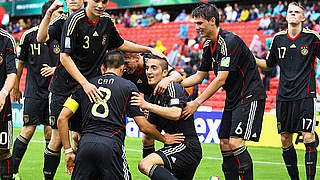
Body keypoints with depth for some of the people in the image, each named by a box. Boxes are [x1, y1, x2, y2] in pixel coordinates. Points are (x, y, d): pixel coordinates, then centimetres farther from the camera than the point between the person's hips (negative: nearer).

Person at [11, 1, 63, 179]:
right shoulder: (30, 35, -1)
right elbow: (21, 62, 9)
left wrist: (55, 69, -11)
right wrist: (16, 88, 13)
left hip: (53, 91, 3)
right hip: (34, 91, -2)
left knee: (51, 133, 0)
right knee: (28, 131, -6)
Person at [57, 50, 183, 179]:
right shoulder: (128, 87, 10)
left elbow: (62, 118, 11)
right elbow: (144, 126, 7)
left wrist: (68, 151, 15)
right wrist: (164, 139, 25)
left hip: (85, 143, 3)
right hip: (111, 145, -3)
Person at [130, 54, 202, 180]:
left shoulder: (174, 87, -9)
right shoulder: (153, 98, 15)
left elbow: (175, 114, -27)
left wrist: (147, 105, -25)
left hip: (187, 147, -10)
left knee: (145, 164, -26)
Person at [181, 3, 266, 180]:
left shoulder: (230, 41, -21)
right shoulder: (208, 45, 8)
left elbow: (220, 80, -24)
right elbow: (199, 76, 16)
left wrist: (196, 103, -23)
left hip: (250, 95, -9)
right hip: (233, 98, 9)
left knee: (235, 143, -18)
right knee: (224, 145, 4)